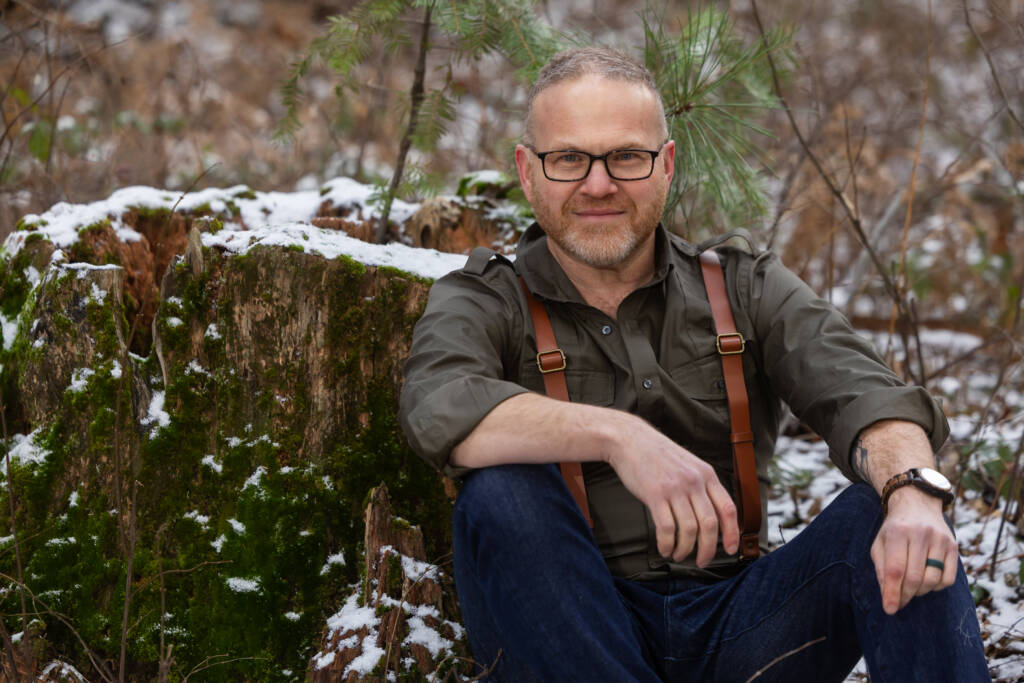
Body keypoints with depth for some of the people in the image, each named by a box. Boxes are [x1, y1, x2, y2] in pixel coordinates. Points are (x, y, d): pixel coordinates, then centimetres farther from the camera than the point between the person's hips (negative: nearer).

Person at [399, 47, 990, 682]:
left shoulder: (746, 290, 11)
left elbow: (859, 392, -8)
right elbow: (439, 408, -21)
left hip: (736, 626, 2)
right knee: (503, 493, -30)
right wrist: (615, 434, -37)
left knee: (888, 515, -22)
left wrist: (913, 490, -32)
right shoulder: (484, 303, 4)